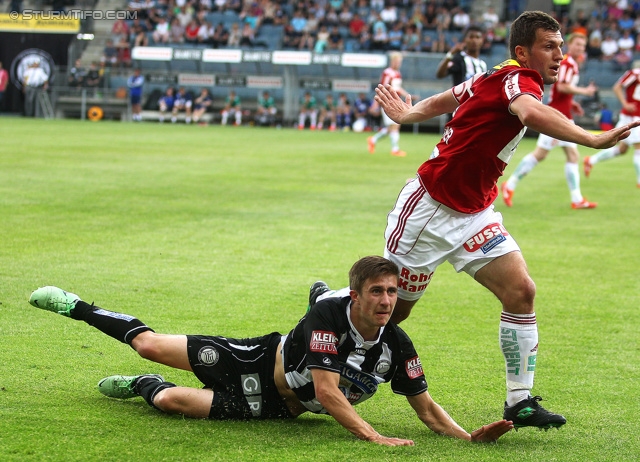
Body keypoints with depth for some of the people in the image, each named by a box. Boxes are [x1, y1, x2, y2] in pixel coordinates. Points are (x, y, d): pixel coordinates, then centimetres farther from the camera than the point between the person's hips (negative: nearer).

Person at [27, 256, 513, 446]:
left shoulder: (397, 347, -21)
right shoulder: (328, 314, -31)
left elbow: (427, 409, -14)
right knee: (151, 344, 5)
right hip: (262, 358, -2)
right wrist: (372, 435, -45)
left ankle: (149, 389, 26)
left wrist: (472, 436, -30)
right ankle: (78, 307, 35)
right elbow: (327, 391, -37)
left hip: (272, 405, 2)